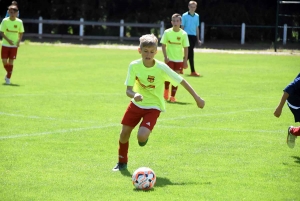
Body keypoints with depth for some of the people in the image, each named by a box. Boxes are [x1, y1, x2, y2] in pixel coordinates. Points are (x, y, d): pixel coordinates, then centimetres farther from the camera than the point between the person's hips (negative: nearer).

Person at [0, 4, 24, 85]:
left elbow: (21, 33, 6)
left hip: (14, 45, 0)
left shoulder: (19, 22, -3)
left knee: (11, 62, -1)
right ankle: (9, 74, 24)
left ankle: (8, 78, 11)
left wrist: (19, 41, -10)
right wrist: (8, 40, -20)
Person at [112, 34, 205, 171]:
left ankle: (144, 137, 18)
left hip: (153, 107, -3)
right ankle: (122, 162, 31)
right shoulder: (134, 66, -15)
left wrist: (197, 98, -12)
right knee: (124, 133, 5)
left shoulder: (161, 68, -21)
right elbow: (128, 90, -15)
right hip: (137, 104, 3)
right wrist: (134, 95, -39)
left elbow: (181, 81, -13)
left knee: (142, 136, -22)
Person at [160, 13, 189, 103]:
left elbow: (186, 48, 0)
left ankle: (172, 96, 9)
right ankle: (166, 90, 19)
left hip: (179, 59, 1)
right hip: (169, 59, -1)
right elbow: (163, 45, -1)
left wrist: (185, 61, -2)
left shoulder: (183, 34, -4)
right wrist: (165, 57, -10)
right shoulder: (167, 32, -5)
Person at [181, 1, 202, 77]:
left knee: (189, 53, 6)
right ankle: (193, 71, -10)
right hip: (187, 35, -5)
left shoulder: (197, 16, 12)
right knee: (190, 53, -11)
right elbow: (182, 27, 0)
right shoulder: (185, 16, -2)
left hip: (194, 36, 5)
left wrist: (198, 39, 16)